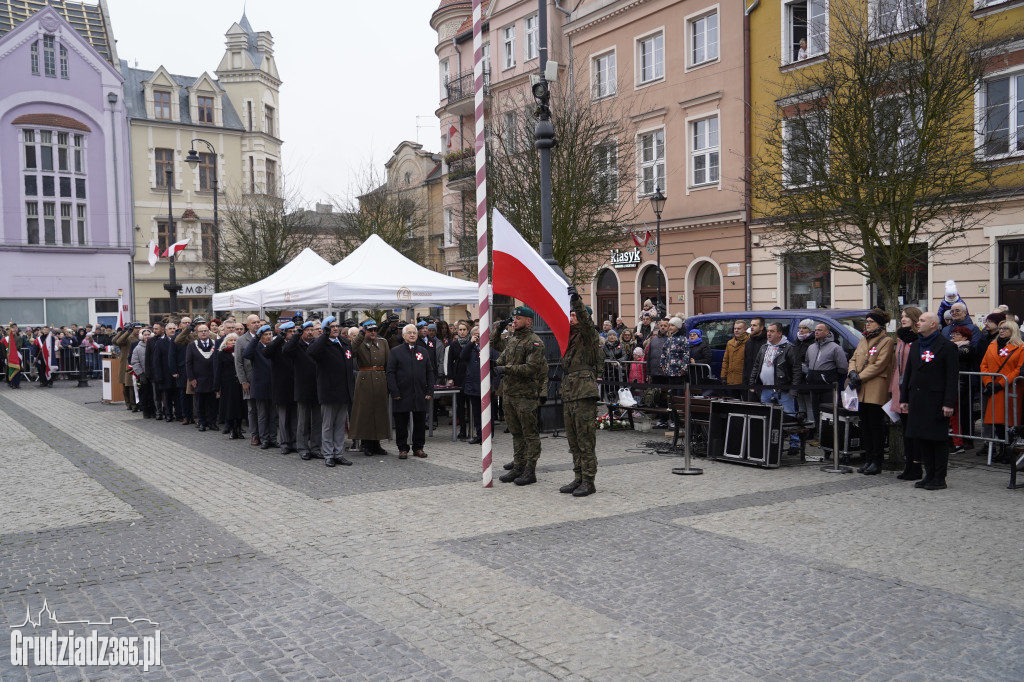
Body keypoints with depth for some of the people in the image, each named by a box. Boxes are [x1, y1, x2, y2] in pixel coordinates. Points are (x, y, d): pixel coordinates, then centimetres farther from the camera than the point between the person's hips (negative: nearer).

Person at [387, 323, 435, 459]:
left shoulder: (423, 351, 12)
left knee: (420, 423, 7)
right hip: (402, 395, -3)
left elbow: (430, 372, 11)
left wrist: (430, 391, 1)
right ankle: (403, 449, 14)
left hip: (420, 395, 3)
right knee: (401, 423, 3)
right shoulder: (395, 351, 1)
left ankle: (418, 447, 19)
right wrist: (394, 392, -11)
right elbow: (390, 373, -3)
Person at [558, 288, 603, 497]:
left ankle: (588, 481, -1)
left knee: (585, 441, -6)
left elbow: (586, 320, -25)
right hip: (569, 396, 9)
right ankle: (578, 478, 19)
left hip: (584, 395, -8)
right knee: (574, 442, 12)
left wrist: (576, 300, -35)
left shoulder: (587, 335, -6)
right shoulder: (568, 340, 19)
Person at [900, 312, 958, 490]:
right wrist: (903, 399, 12)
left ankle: (939, 479, 7)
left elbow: (952, 377, -10)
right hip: (917, 400, 7)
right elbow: (908, 373, 17)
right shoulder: (915, 345, 15)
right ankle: (929, 475, 19)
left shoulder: (946, 346, -6)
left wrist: (949, 403, -16)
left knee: (938, 440, 0)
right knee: (921, 439, 9)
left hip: (936, 400, -7)